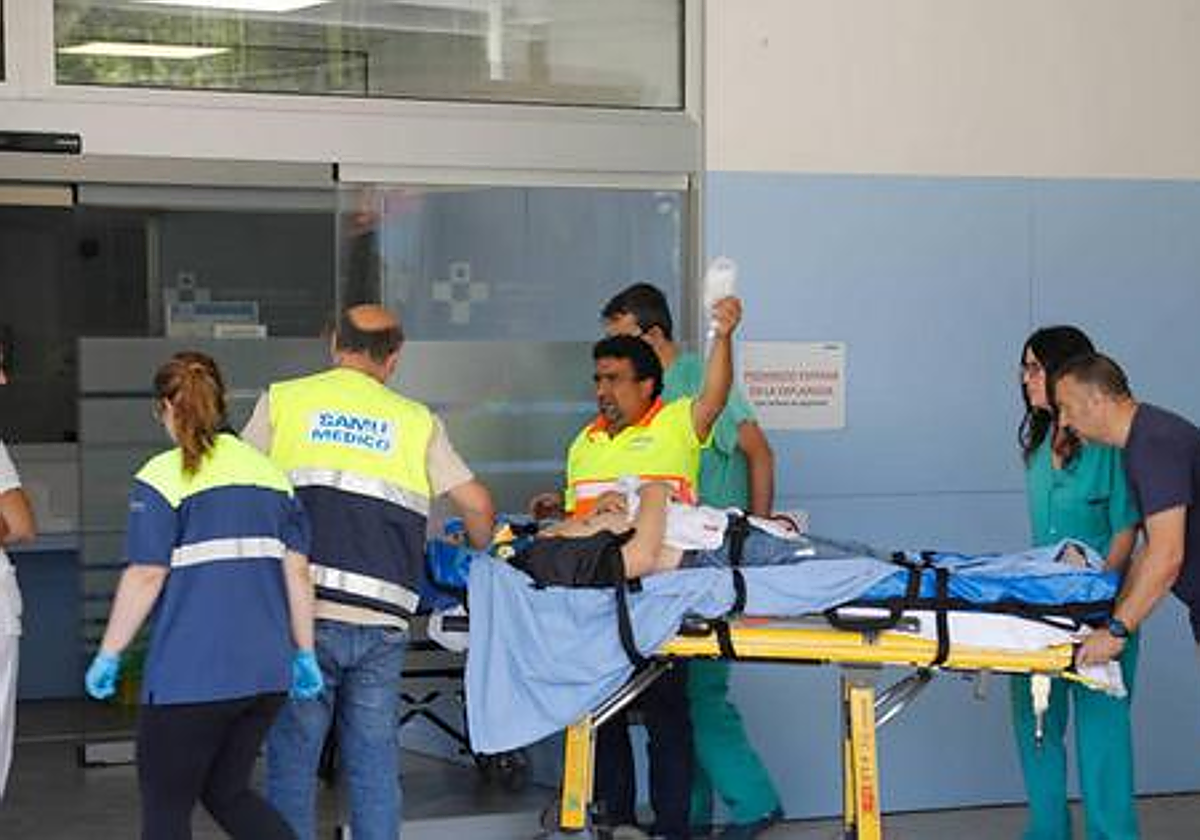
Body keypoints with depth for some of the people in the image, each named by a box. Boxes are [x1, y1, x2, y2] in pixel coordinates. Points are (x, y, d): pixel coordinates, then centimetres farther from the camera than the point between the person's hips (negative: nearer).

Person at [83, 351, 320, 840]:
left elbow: (145, 578, -11)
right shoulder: (270, 472, 10)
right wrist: (305, 653, 13)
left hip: (192, 676, -6)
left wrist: (108, 655, -2)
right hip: (266, 671, 6)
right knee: (227, 792, 20)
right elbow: (297, 571, 8)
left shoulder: (163, 477, -7)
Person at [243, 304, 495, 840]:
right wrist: (480, 553, 30)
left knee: (292, 762, 6)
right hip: (381, 620, 1)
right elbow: (476, 503, 10)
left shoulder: (283, 400, 8)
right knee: (374, 766, 10)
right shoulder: (417, 421, 12)